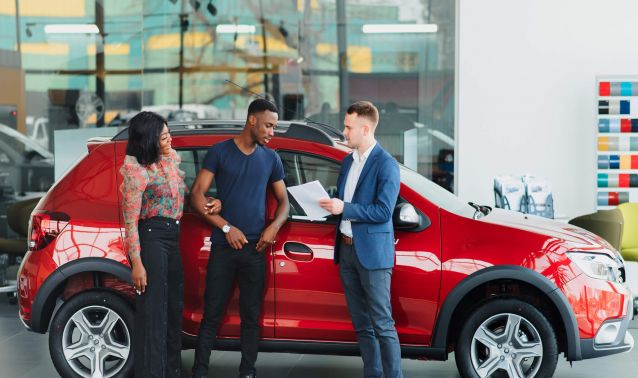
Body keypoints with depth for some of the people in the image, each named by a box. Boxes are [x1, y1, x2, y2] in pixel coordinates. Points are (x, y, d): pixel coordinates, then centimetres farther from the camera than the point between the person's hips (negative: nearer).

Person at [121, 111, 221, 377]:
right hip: (151, 237, -8)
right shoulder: (136, 170, -15)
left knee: (174, 305, 15)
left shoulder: (172, 158, 9)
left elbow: (183, 195, 22)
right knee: (153, 310, -5)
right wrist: (136, 263, -19)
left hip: (172, 236, 8)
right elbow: (130, 221, -15)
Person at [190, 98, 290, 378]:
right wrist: (226, 227, -11)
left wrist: (274, 227, -4)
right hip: (223, 247, -3)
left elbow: (283, 200, 17)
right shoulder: (220, 152, 0)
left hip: (255, 248, 3)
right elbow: (197, 195, -3)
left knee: (251, 316, 6)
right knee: (212, 314, 0)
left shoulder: (271, 159, 10)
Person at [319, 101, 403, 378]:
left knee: (382, 324, -5)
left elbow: (383, 212, -17)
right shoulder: (348, 161, 14)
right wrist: (330, 204, 1)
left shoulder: (385, 165, -11)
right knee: (361, 323, 12)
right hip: (347, 250, 8)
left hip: (371, 253, -8)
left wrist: (344, 208, -18)